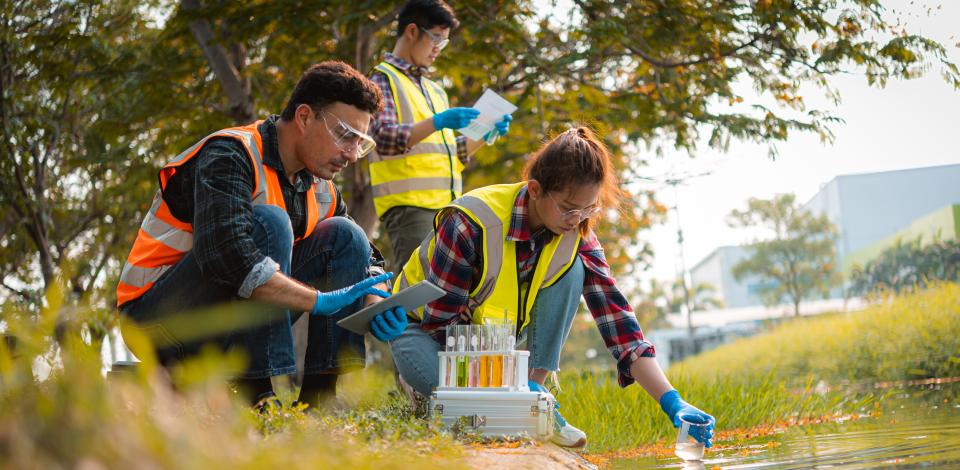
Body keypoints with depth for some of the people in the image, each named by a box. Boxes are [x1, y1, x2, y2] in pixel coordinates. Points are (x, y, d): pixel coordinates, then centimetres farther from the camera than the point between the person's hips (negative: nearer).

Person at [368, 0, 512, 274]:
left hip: (446, 207, 8)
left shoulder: (435, 91, 23)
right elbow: (385, 138, -15)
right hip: (409, 207, -8)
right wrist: (438, 122, -25)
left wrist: (486, 135, 9)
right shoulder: (383, 79, 0)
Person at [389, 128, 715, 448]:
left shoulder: (577, 238, -17)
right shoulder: (471, 222, -32)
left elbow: (616, 318, -22)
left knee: (571, 270, -22)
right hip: (426, 328, -4)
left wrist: (671, 402, -32)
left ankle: (536, 393, -17)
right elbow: (440, 320, -28)